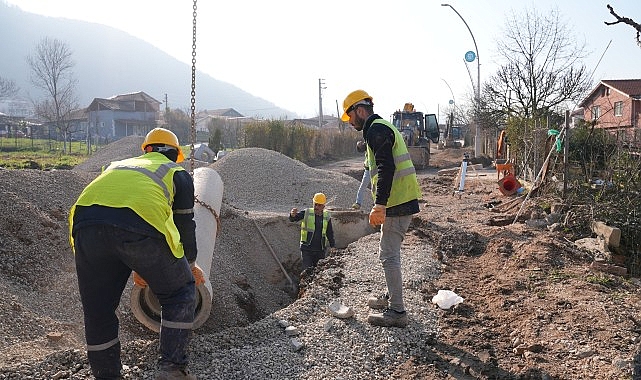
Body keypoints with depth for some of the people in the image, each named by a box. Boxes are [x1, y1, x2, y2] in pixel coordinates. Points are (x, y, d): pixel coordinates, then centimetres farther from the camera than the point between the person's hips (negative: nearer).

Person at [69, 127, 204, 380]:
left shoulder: (117, 165, 40)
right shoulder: (177, 172, 28)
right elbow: (185, 224, 27)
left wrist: (135, 268, 49)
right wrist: (190, 263, 44)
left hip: (86, 221, 4)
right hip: (142, 226, -3)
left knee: (97, 310, 21)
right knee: (180, 293, 18)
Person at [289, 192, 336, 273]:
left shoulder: (327, 217, 6)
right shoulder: (306, 213, -2)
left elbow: (330, 233, 14)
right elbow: (293, 218, -16)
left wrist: (333, 247, 10)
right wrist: (292, 215, -39)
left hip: (320, 250, 3)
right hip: (307, 249, -3)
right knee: (307, 270, -11)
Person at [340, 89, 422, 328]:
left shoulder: (376, 129, -11)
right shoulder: (382, 127, 22)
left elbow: (386, 168, -23)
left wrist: (380, 205, -25)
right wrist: (380, 205, 28)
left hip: (397, 204, -11)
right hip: (403, 201, 11)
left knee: (389, 255, -6)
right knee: (389, 252, 21)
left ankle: (397, 312, 1)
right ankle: (391, 298, 34)